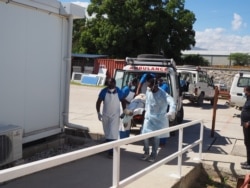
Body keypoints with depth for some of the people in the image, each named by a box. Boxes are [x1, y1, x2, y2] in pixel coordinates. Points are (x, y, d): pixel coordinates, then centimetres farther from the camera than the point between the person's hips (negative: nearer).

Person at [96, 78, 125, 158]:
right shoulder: (103, 91, -10)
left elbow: (122, 102, 6)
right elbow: (98, 102, 0)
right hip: (105, 115, 2)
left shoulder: (119, 91, -10)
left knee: (113, 133, -9)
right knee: (107, 133, 15)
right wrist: (98, 113, -5)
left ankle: (111, 151, -8)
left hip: (115, 115, -2)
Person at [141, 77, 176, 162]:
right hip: (149, 117, 4)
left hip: (159, 118, -4)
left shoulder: (163, 94, -23)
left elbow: (171, 102, -39)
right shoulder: (148, 91, -5)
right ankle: (146, 152, 20)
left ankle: (153, 155, 21)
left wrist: (171, 111, -57)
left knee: (156, 137, 4)